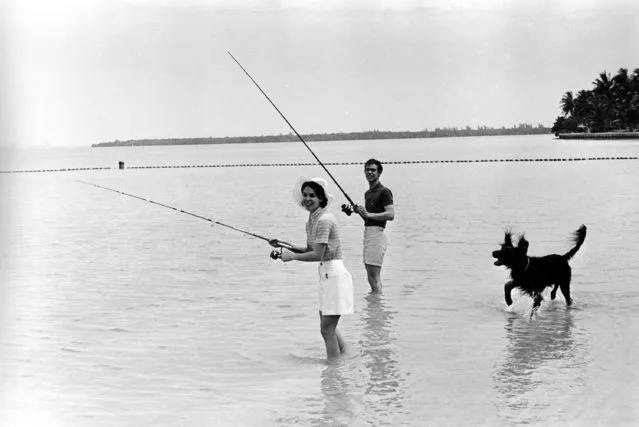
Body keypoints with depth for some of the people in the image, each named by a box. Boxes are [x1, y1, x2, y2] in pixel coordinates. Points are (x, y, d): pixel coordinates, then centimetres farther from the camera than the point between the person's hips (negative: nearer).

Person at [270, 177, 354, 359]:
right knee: (328, 327, 20)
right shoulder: (313, 219, 12)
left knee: (327, 330, -7)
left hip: (334, 275, -10)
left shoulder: (324, 220, -18)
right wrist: (285, 245, 10)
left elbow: (317, 255, -21)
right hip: (327, 275, 10)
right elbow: (310, 249, 19)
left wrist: (292, 256, -10)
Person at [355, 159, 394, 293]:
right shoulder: (367, 193, 20)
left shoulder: (384, 191, -8)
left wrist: (368, 214, -20)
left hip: (377, 234, -10)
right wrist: (358, 210, 9)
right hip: (367, 233, 10)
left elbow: (390, 214, -19)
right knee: (373, 278, 13)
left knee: (373, 277, -12)